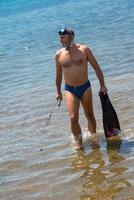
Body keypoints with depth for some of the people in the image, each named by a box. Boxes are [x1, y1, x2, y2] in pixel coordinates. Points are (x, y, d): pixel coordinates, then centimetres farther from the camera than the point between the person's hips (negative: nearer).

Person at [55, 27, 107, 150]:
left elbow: (96, 68, 1)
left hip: (85, 88, 0)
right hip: (70, 90, 0)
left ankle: (93, 134, 34)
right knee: (73, 118, -12)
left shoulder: (84, 50, -6)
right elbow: (58, 74, 12)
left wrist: (102, 85, 0)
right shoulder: (59, 54, -1)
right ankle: (78, 141, 6)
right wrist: (58, 91, 18)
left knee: (90, 116, 9)